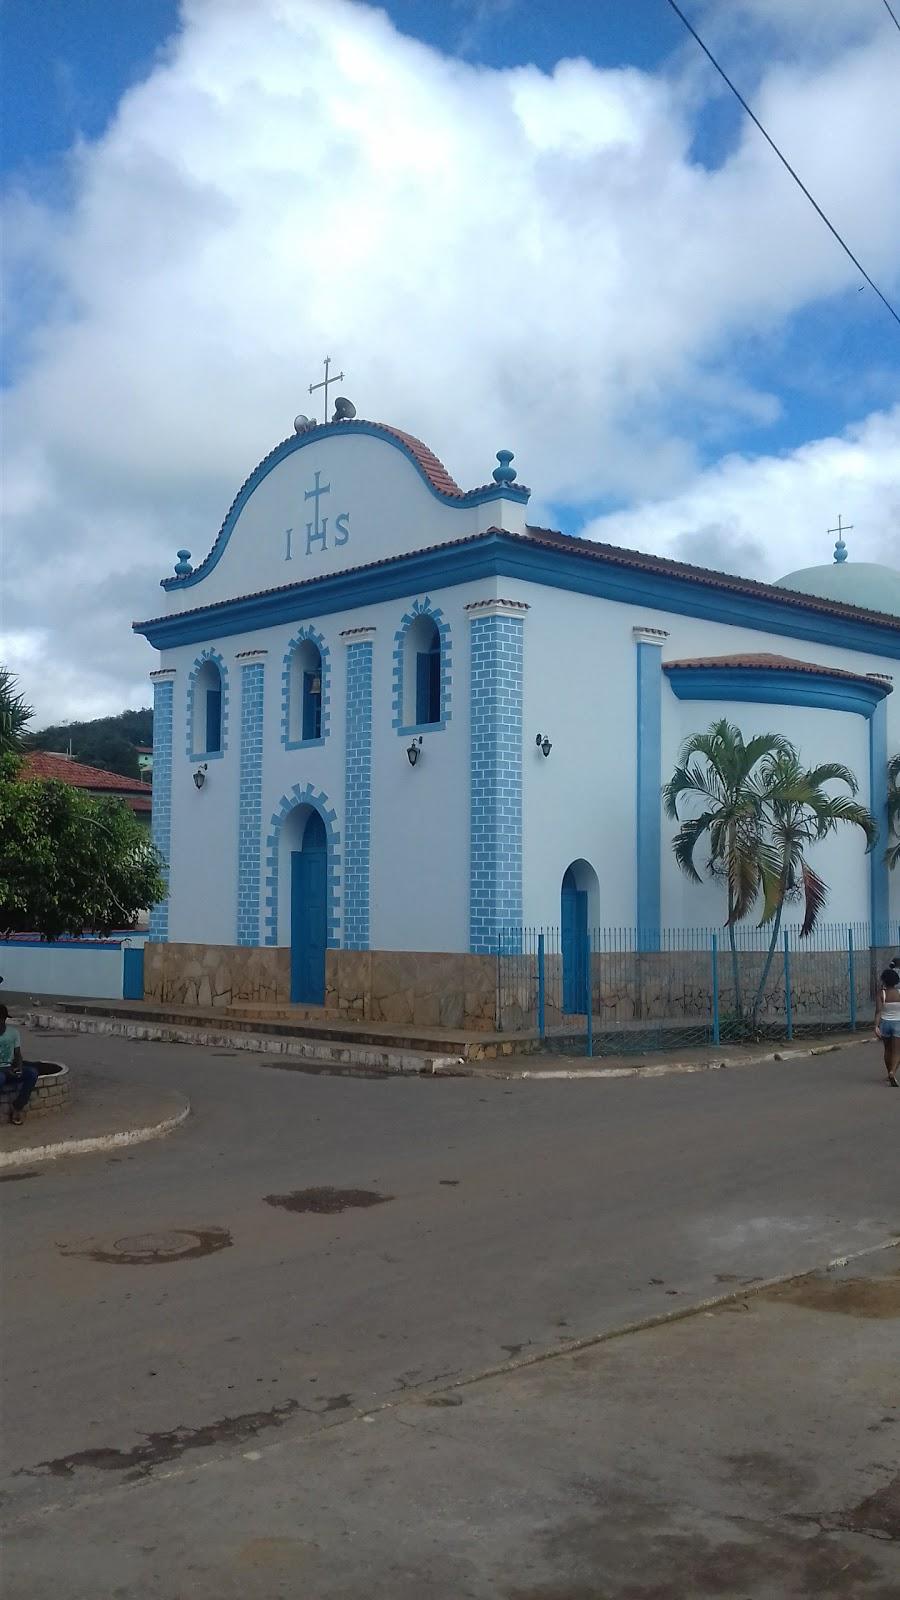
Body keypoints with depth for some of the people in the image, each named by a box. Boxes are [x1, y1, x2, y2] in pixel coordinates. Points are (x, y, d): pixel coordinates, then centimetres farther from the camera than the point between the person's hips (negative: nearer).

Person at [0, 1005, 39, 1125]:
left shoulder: (13, 1031, 2)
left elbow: (17, 1054, 6)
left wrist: (19, 1067, -14)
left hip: (11, 1066, 5)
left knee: (33, 1072, -22)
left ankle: (17, 1107, -14)